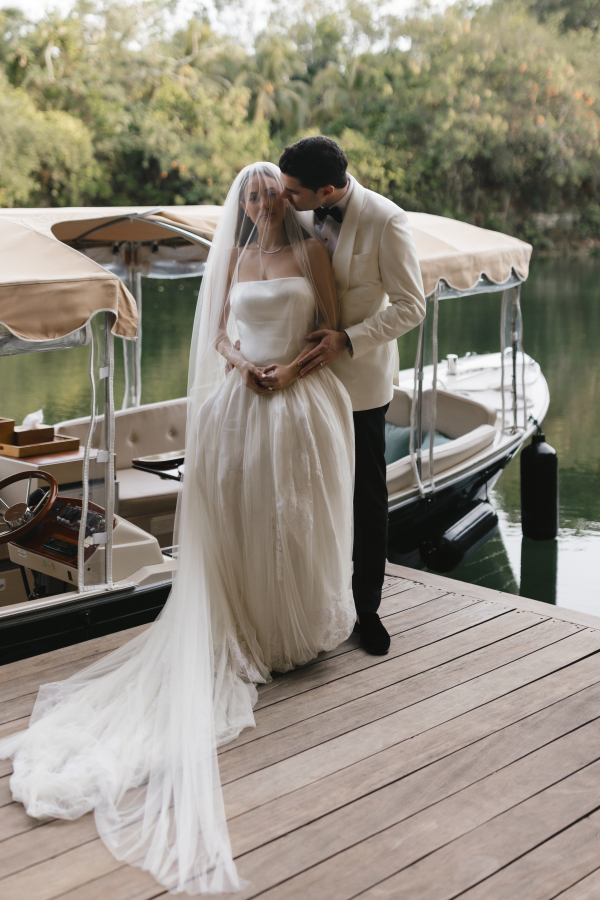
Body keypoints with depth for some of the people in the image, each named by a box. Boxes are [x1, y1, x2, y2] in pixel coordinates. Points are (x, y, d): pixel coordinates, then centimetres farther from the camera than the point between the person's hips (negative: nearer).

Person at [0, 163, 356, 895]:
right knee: (239, 519, 2)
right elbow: (219, 333, 11)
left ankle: (302, 629, 18)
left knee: (298, 519, 5)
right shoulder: (234, 259, 11)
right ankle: (249, 636, 11)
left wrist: (294, 364, -13)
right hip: (243, 402, 2)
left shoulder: (311, 252, 4)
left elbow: (333, 325, 1)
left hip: (302, 401, -1)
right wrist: (241, 363, -9)